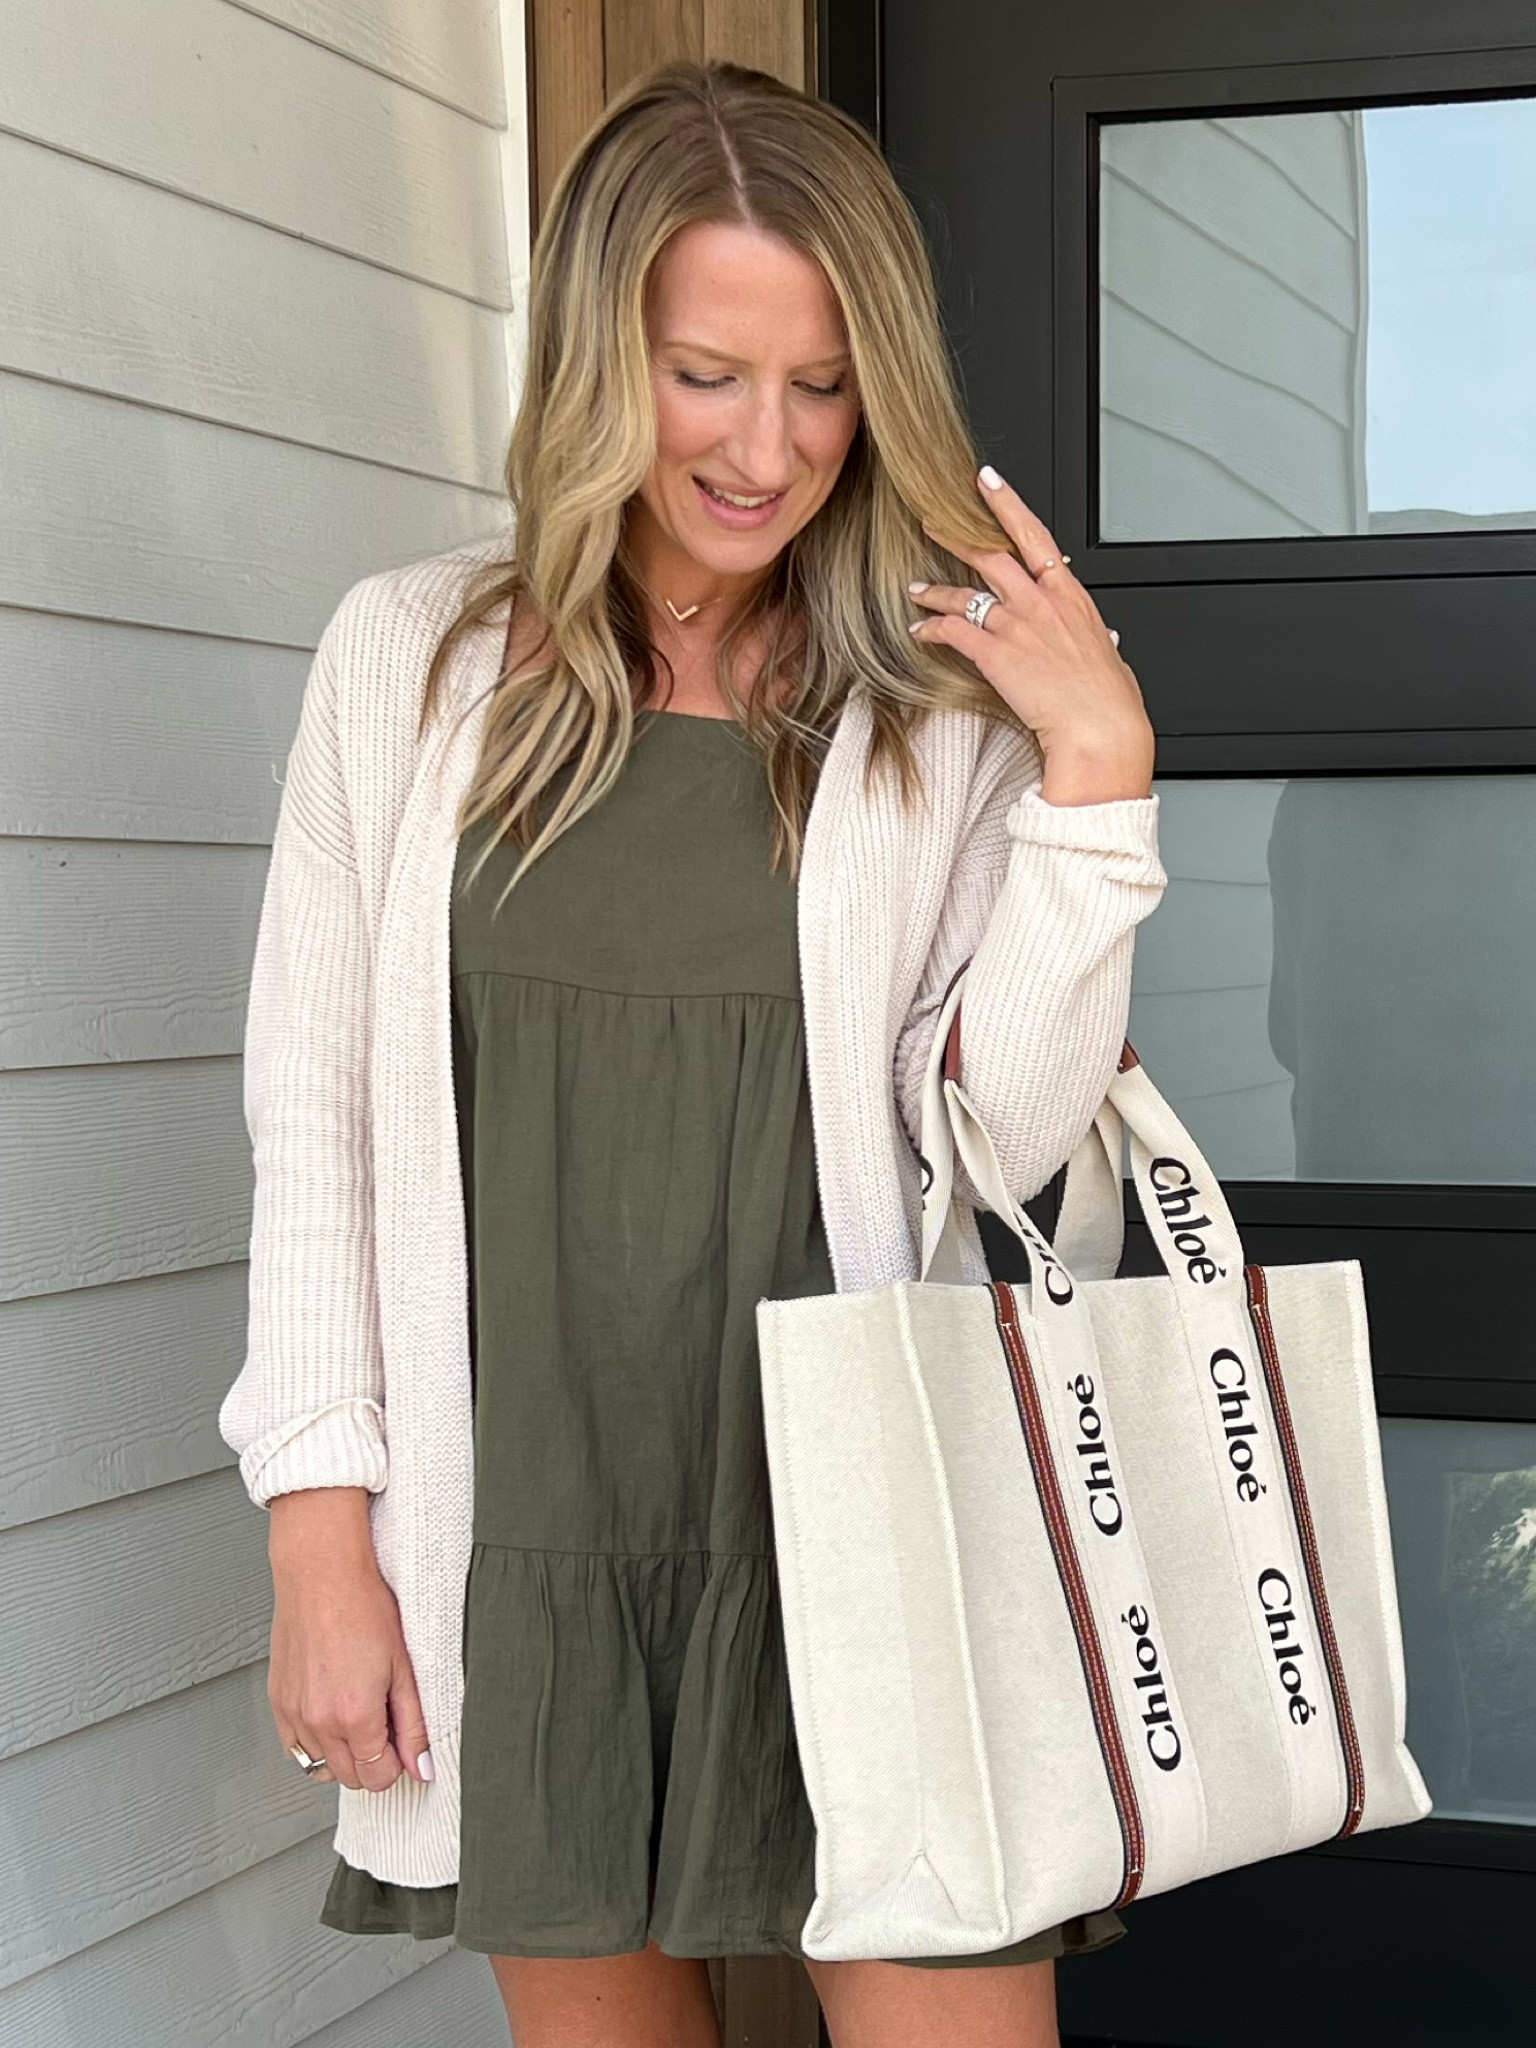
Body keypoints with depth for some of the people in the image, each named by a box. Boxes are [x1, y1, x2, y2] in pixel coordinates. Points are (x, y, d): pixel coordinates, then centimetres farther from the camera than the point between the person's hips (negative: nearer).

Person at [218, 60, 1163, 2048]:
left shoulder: (945, 701, 2)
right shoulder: (408, 659, 3)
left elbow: (1011, 1136, -6)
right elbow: (312, 1117, 4)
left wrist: (1098, 768, -13)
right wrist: (321, 1530, 0)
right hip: (518, 1538, 1)